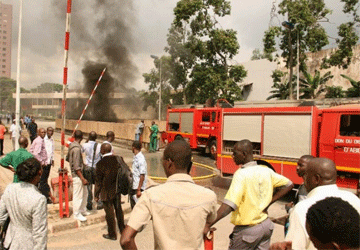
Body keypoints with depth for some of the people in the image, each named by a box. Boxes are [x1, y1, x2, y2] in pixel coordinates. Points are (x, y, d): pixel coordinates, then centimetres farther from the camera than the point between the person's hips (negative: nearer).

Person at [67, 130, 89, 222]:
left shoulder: (71, 146, 6)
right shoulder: (76, 149, -23)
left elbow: (68, 158, 20)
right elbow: (76, 167, -23)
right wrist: (83, 178, -21)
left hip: (78, 174, 10)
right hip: (77, 175, -10)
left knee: (84, 192, 18)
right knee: (78, 195, 2)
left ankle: (82, 210, 31)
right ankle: (77, 214, 14)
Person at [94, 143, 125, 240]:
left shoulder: (100, 164, -20)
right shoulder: (118, 159, -6)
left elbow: (98, 181, -14)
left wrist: (96, 195, -3)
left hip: (107, 193, -5)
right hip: (117, 190, 5)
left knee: (109, 213, 9)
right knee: (118, 210, 21)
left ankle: (112, 234, 23)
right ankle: (122, 229, 37)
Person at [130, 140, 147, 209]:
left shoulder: (141, 159, -19)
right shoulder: (135, 157, 9)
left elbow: (142, 175, -21)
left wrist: (139, 190, -22)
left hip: (138, 187, -9)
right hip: (133, 187, 9)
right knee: (133, 205, 17)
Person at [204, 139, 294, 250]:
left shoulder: (241, 174, -21)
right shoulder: (266, 171, 0)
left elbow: (229, 205, -30)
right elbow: (288, 185, 11)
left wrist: (208, 225, -31)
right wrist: (268, 202, 5)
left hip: (247, 229, -6)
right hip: (266, 225, 7)